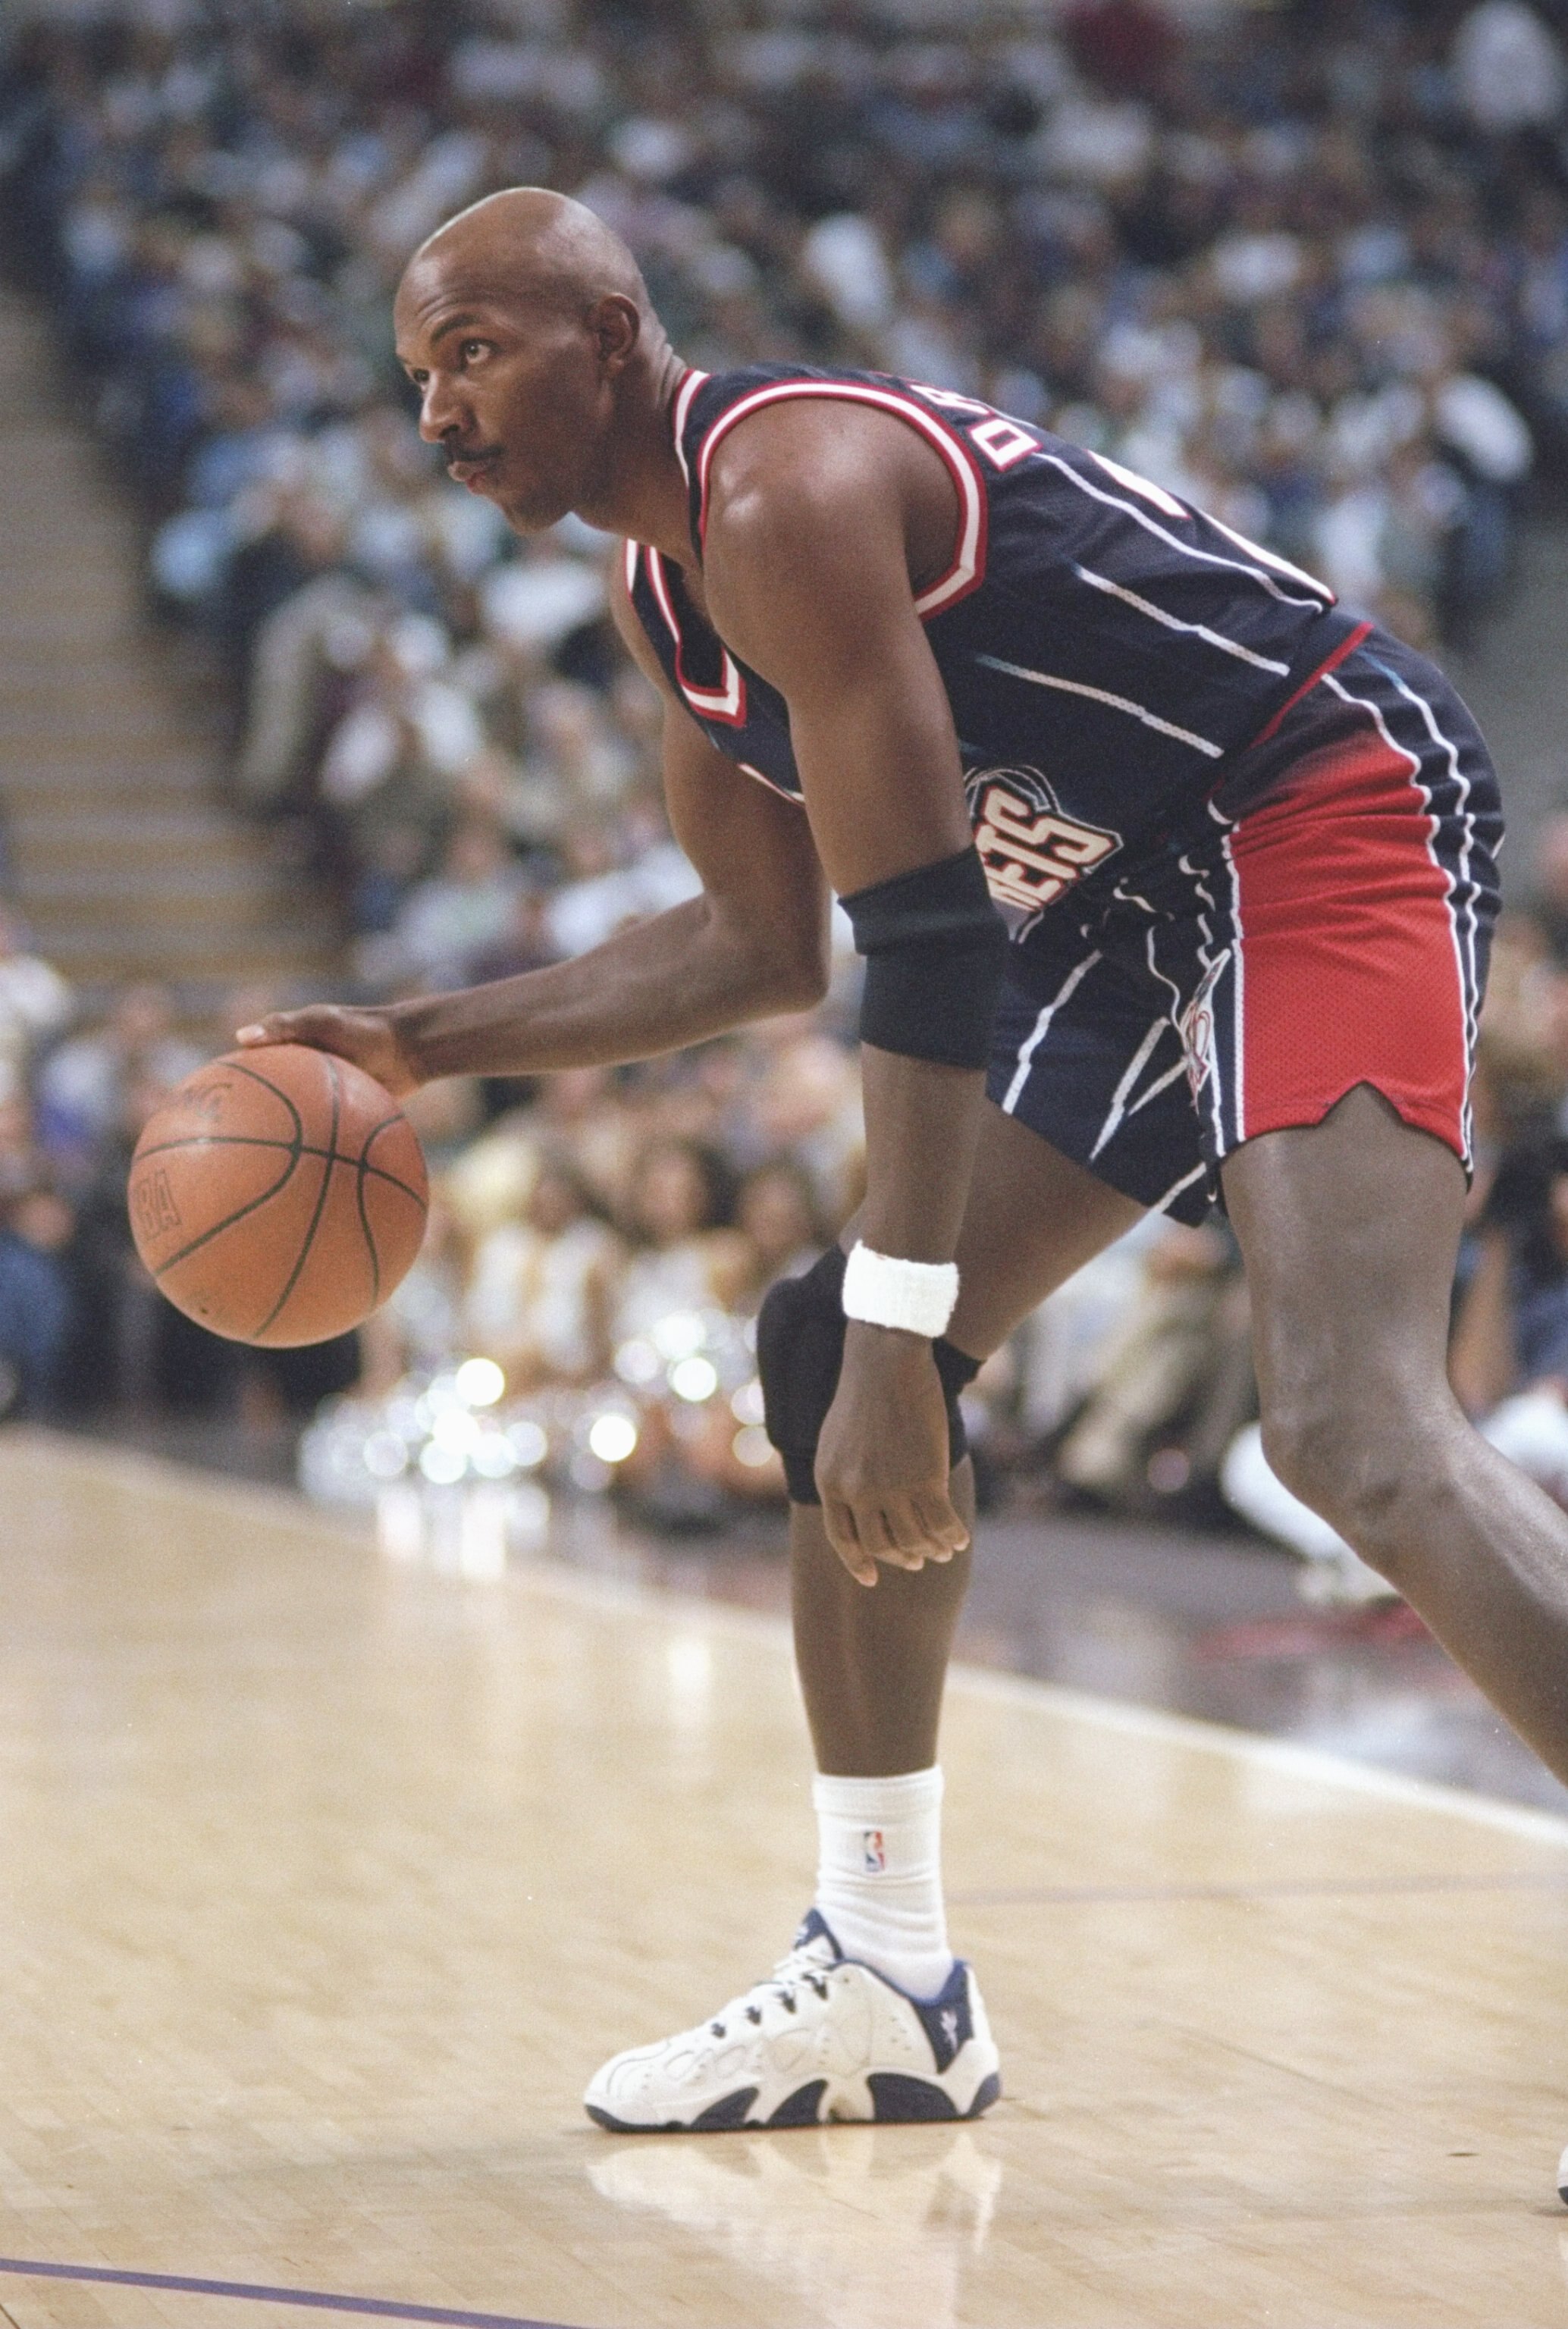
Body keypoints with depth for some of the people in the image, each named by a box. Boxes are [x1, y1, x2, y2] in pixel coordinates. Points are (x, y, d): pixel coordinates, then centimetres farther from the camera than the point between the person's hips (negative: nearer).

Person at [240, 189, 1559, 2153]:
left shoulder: (787, 496, -20)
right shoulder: (666, 587, 12)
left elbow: (927, 944, -25)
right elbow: (768, 938, 22)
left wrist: (898, 1342, -28)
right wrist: (432, 1045, 16)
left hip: (1325, 814, -11)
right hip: (1145, 904, 11)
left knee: (1352, 1433, -27)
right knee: (831, 1346, 11)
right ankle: (884, 1986, 18)